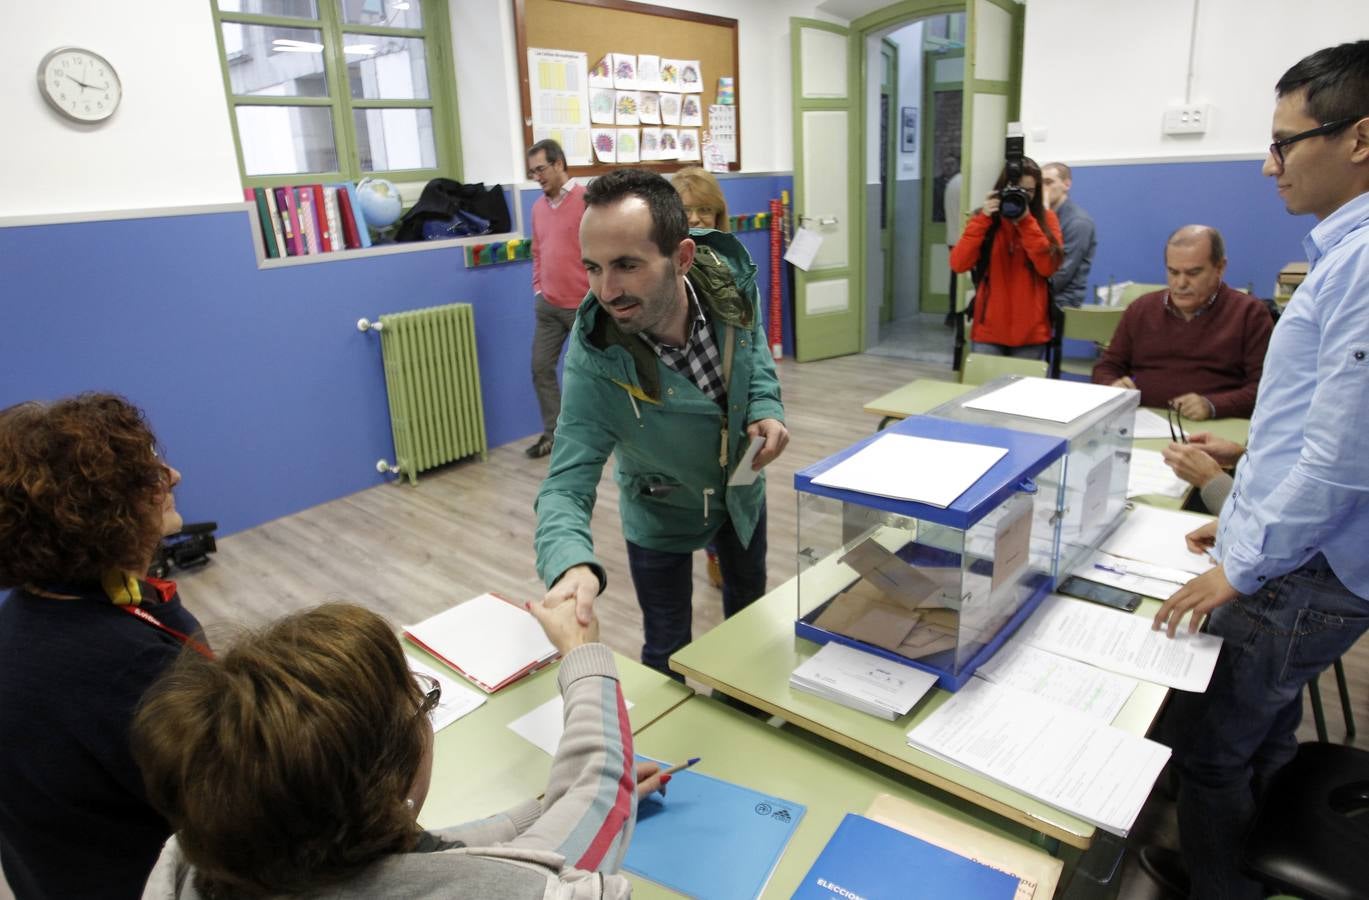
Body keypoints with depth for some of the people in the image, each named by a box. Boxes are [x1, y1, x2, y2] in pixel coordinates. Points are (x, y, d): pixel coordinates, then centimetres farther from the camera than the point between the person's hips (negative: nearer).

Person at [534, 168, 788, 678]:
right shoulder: (593, 362, -37)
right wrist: (572, 565, -57)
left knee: (749, 603, 27)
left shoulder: (732, 277, -27)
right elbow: (566, 486, -37)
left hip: (742, 485, 4)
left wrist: (765, 407, -22)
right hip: (661, 512, -4)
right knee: (668, 651, 9)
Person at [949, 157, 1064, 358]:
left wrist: (1026, 222, -15)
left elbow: (1048, 267, -12)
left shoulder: (1046, 218, 3)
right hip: (988, 330, 0)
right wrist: (983, 219, -14)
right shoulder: (985, 218, 5)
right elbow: (958, 264, -9)